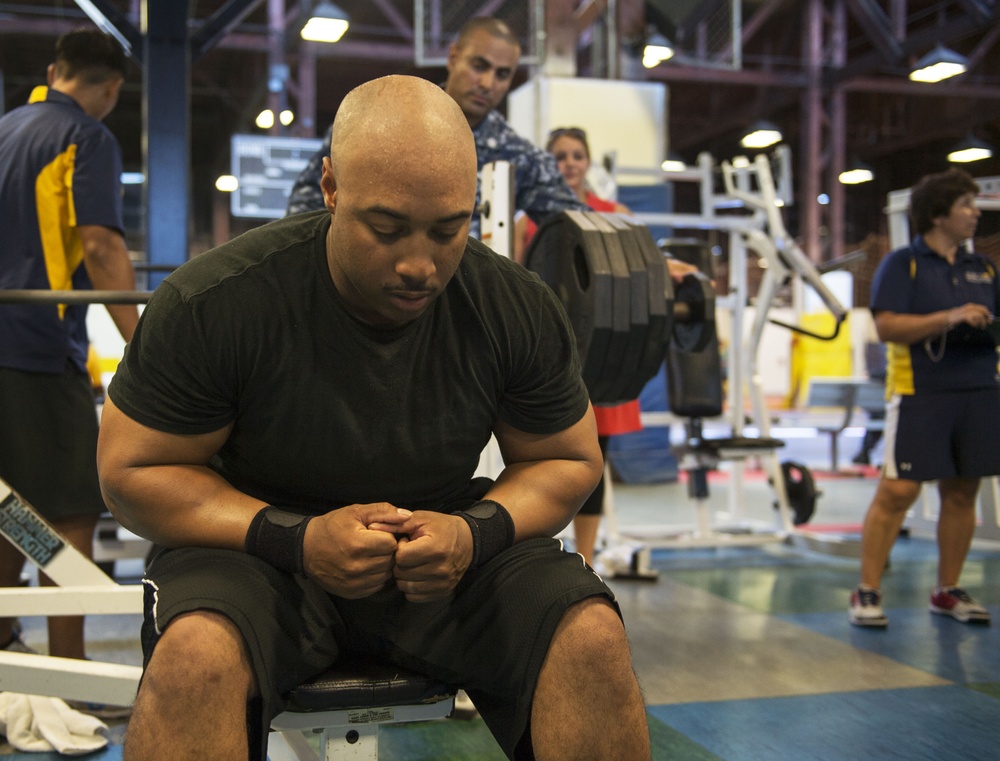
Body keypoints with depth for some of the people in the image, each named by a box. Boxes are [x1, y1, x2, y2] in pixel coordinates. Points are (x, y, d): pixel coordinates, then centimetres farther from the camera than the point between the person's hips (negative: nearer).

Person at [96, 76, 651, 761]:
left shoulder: (520, 311, -10)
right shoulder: (213, 306, -18)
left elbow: (570, 461, 3)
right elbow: (132, 471, -9)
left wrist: (477, 530, -19)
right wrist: (296, 539, -24)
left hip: (447, 549, 3)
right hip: (263, 548, -2)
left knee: (593, 635, -24)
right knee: (197, 652, -36)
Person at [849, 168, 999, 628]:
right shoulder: (902, 264, -1)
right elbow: (887, 326, -13)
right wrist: (950, 318, -20)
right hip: (920, 392, -6)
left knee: (962, 492, 8)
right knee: (897, 491, -9)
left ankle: (948, 591, 20)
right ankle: (866, 592, 0)